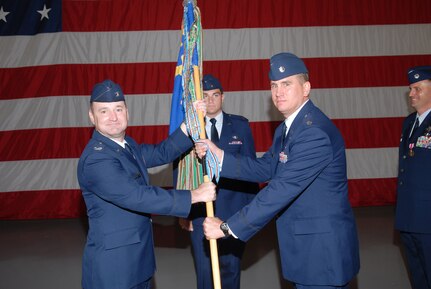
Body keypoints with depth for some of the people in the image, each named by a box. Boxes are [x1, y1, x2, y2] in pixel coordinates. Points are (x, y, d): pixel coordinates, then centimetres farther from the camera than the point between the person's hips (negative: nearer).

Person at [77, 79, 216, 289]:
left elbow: (161, 153, 10)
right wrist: (194, 196, -24)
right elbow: (137, 197, -30)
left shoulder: (127, 144, 7)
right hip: (112, 262, -9)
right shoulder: (95, 159, -24)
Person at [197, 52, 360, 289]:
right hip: (303, 244, 9)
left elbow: (282, 189, -28)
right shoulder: (286, 128, 10)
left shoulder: (315, 131, -24)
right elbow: (265, 168, 10)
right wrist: (218, 155, -2)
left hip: (324, 248, -9)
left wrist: (227, 227, -23)